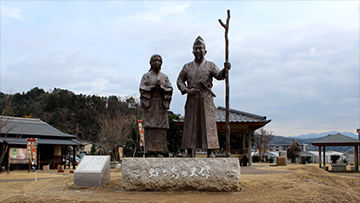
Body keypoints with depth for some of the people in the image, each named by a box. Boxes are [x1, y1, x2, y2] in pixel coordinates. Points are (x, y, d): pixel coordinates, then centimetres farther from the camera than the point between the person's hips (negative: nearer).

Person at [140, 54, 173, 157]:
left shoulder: (164, 77, 15)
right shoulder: (146, 76, 10)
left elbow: (170, 90, 6)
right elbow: (142, 89, -2)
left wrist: (161, 87, -12)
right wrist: (153, 87, -14)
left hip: (161, 105, 2)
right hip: (150, 104, -2)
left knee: (161, 129, -5)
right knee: (150, 128, -8)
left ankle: (160, 151, -3)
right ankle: (150, 152, -6)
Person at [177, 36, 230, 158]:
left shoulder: (210, 65, 9)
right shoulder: (187, 67, 15)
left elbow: (219, 75, -8)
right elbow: (179, 80, 14)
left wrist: (225, 70, -31)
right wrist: (186, 90, -5)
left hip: (206, 99, -2)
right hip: (192, 99, 2)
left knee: (208, 123, -7)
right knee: (190, 124, 1)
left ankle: (210, 152, -5)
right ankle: (189, 152, 7)